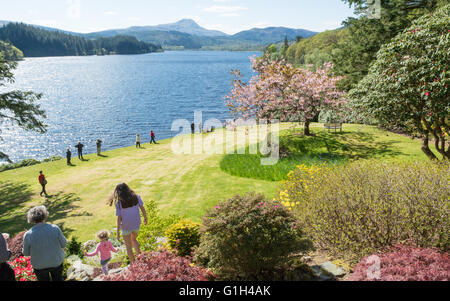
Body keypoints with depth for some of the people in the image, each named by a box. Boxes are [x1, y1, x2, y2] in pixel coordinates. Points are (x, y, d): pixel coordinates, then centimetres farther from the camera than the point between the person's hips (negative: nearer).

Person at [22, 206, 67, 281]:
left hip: (40, 266, 0)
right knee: (58, 279, 25)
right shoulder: (55, 228, -21)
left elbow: (26, 253, -7)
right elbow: (63, 244, -10)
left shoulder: (28, 235, -21)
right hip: (57, 262, 0)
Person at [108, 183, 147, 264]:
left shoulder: (119, 203, -19)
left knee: (128, 246, 18)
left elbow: (119, 218, -17)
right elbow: (143, 209, -4)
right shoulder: (136, 197, -11)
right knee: (133, 239, 32)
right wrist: (145, 218, 15)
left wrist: (118, 232, -8)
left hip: (126, 227, -3)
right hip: (136, 225, 3)